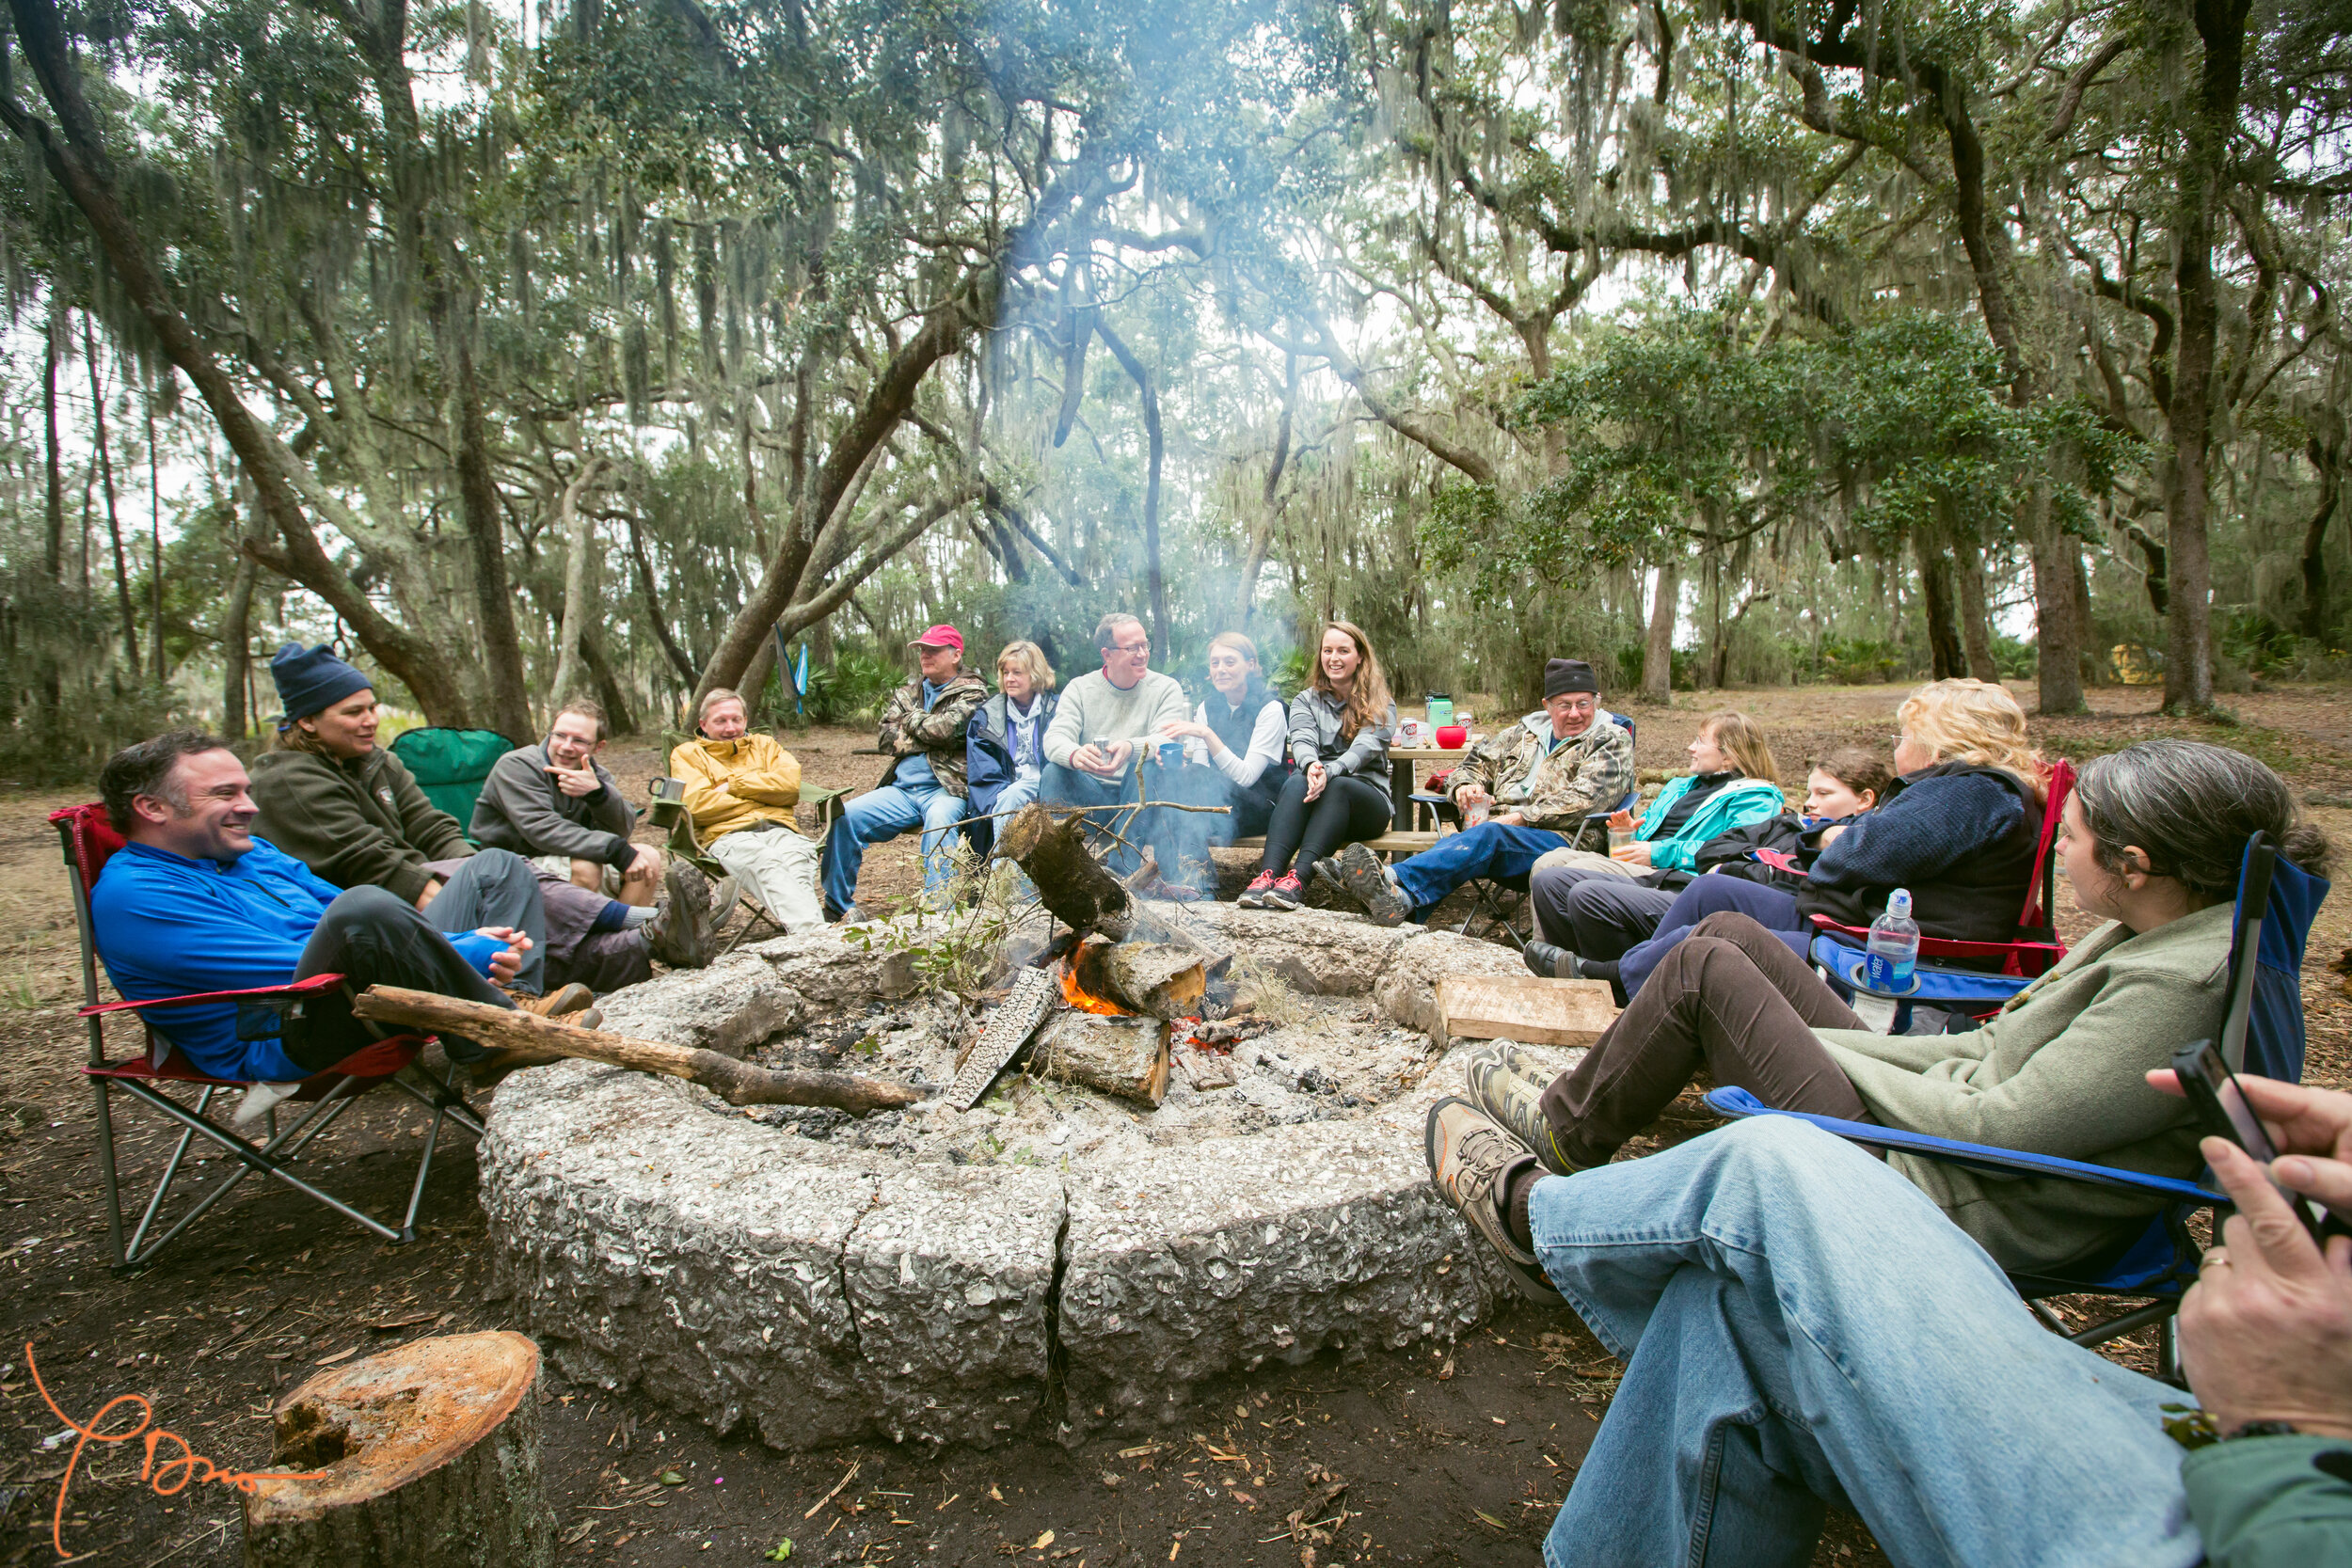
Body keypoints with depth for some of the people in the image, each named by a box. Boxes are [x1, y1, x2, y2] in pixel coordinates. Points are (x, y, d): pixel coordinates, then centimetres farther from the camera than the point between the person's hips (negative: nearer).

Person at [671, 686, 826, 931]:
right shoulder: (687, 754, 21)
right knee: (765, 864, -39)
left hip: (779, 829, 3)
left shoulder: (764, 744, 30)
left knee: (797, 863, -35)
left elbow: (790, 784, 9)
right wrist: (763, 797, 5)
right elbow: (698, 805, 0)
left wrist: (734, 784, 6)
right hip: (727, 835, -3)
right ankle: (814, 931, -62)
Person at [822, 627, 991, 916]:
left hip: (946, 788, -5)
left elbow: (947, 729, -14)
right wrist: (930, 735, -2)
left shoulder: (971, 692, 6)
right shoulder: (908, 692, 23)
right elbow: (884, 738, 8)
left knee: (939, 818, -38)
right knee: (846, 816, -15)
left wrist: (912, 719, 4)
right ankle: (838, 908, -5)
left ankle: (937, 911, -41)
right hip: (900, 789, 6)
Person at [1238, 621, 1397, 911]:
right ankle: (1267, 875, -50)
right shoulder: (1305, 701, 16)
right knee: (1297, 781, -33)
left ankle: (1297, 880, -52)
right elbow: (1302, 741, -5)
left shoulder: (1381, 705, 7)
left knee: (1339, 786, -36)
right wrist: (1311, 766, -31)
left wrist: (1330, 772, -34)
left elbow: (1365, 748, -12)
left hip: (1366, 801, -2)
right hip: (1314, 796, 2)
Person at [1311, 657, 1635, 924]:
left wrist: (1521, 816, -15)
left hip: (1562, 841, -5)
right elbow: (1478, 762, 27)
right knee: (1455, 845, -30)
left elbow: (1584, 800, -6)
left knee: (1489, 835, -37)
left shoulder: (1612, 741, 10)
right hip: (1500, 833, 5)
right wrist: (1465, 785, 2)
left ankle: (1397, 882, -59)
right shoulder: (1525, 732, 25)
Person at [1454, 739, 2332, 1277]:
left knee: (1705, 968, -12)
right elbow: (2001, 1050, 11)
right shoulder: (2168, 931, 5)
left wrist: (1835, 1052, -12)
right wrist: (1836, 1038, 6)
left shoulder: (2184, 988, -24)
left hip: (1957, 1210, -9)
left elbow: (1994, 1128, -26)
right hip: (1937, 1128, 10)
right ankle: (1589, 1095, 17)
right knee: (1732, 934, 6)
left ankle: (1567, 1128, 8)